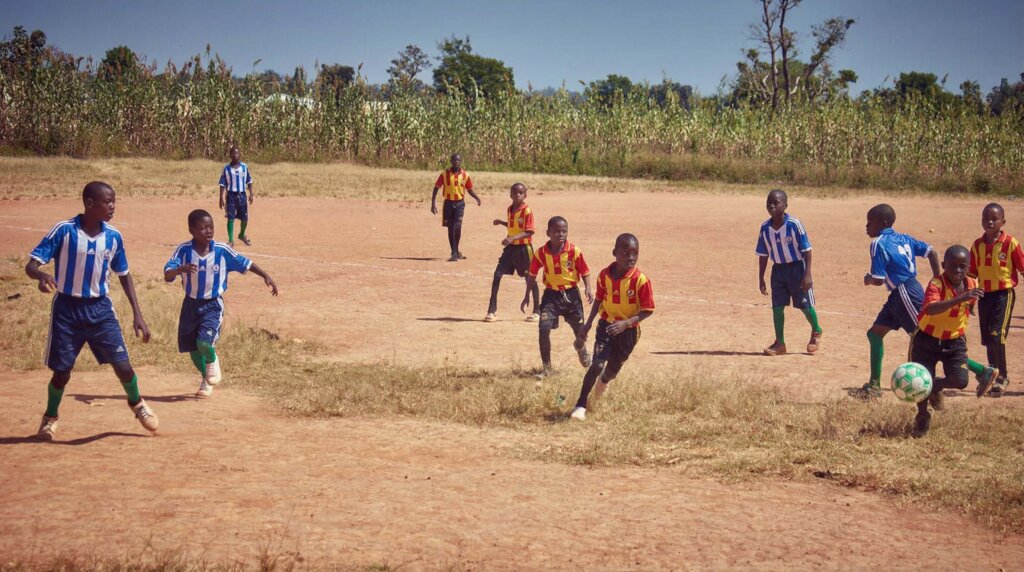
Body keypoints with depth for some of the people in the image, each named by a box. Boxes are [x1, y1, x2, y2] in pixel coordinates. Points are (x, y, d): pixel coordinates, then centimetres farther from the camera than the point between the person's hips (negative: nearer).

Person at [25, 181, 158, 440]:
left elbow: (124, 276, 10)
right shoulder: (64, 230, -13)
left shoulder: (114, 237, -2)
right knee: (61, 372, 5)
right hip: (67, 309, -3)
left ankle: (137, 403, 29)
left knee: (123, 366, -2)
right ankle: (50, 417, 32)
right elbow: (31, 265, -15)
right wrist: (42, 275, -39)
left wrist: (137, 315, 6)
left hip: (101, 309, 3)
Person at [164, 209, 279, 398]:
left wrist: (266, 276, -8)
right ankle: (206, 377, 40)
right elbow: (167, 275, -21)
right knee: (193, 348, 12)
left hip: (213, 305, -2)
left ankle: (212, 360, 14)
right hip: (191, 304, 2)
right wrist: (180, 269, -42)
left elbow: (245, 264, -2)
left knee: (204, 342, -22)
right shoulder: (183, 250, -14)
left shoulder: (222, 251, -12)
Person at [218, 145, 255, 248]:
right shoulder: (226, 168, -4)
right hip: (231, 195, -2)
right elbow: (223, 184, -3)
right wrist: (222, 198, -7)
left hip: (242, 195, 2)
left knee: (245, 218, 8)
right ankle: (231, 240, 2)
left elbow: (249, 181, 8)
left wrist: (251, 194, 2)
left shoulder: (244, 167, 1)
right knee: (230, 218, -5)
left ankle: (242, 235, 34)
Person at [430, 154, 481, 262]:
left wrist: (476, 197, -7)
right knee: (450, 228, 4)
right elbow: (436, 188, 0)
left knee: (457, 227, -13)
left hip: (460, 203, 0)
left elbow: (470, 189, 12)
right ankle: (454, 252, 13)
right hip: (448, 203, 0)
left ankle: (455, 252, 4)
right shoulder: (445, 174, -2)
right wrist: (433, 203, -7)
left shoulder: (465, 175, 2)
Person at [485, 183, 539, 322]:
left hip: (524, 248, -6)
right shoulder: (510, 209, 8)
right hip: (510, 247, 6)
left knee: (530, 279, 5)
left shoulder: (527, 211, -13)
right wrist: (501, 222, 9)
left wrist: (512, 238, -29)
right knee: (497, 275, -3)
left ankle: (536, 311, 20)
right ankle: (491, 311, 1)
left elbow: (529, 232, -19)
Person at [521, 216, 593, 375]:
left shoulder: (574, 251, -12)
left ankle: (580, 347, 48)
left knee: (581, 331, 8)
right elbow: (532, 275, 5)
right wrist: (527, 296, 6)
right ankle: (546, 367, 3)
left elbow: (584, 272, -3)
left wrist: (588, 289, -19)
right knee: (544, 329, -13)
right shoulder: (541, 253, -8)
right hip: (551, 294, 0)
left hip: (571, 293, 0)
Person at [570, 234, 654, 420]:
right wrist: (588, 324, 5)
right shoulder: (605, 275, -10)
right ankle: (581, 406, -8)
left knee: (613, 367, 17)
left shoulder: (640, 280, -21)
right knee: (597, 364, -16)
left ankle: (604, 380, 56)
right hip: (606, 325, 1)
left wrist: (626, 323, -29)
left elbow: (648, 310, -16)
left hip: (628, 330, -1)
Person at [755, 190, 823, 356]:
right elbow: (763, 254, 5)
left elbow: (806, 250, -14)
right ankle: (779, 343, 11)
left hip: (796, 267, -4)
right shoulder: (765, 228, -5)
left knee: (805, 305, 5)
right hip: (778, 269, 4)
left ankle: (816, 332, 32)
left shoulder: (794, 225, -19)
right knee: (777, 306, 1)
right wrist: (761, 278, 5)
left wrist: (807, 274, -18)